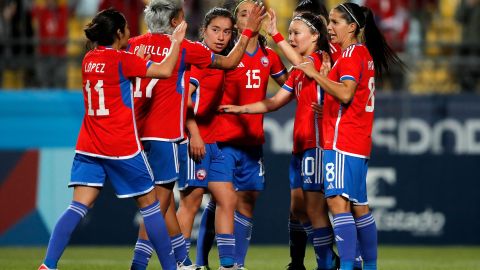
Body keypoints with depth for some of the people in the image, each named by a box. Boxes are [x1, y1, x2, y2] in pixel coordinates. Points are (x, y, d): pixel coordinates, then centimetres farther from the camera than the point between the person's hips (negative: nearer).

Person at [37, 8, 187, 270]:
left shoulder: (89, 59, 9)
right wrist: (176, 41, 1)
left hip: (88, 147, 6)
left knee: (79, 206, -2)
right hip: (122, 147, -6)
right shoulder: (121, 59, -11)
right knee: (149, 204, 9)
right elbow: (165, 70, -13)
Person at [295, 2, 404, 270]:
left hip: (343, 142, -10)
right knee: (358, 206, 14)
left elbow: (346, 94, -23)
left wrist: (316, 74, -20)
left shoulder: (353, 53, -10)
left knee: (338, 202, -17)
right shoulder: (364, 53, 19)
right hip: (358, 143, 10)